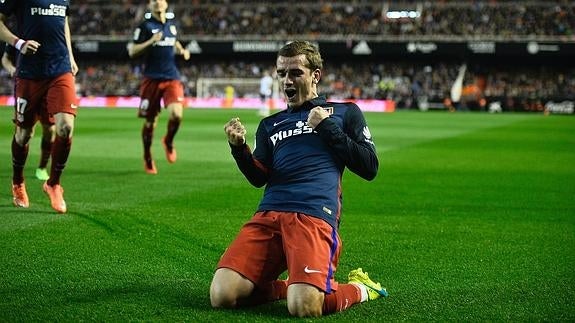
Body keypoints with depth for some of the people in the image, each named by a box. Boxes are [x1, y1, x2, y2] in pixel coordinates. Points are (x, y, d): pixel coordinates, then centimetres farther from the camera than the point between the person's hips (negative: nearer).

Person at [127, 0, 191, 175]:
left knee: (176, 114, -18)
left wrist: (182, 51, 9)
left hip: (172, 78, 3)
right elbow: (132, 51, -6)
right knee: (150, 121, 4)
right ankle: (148, 158, 24)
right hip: (152, 79, -3)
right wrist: (151, 41, -19)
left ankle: (168, 142, 14)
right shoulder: (145, 25, -2)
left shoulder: (172, 23, 11)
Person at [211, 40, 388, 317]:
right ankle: (285, 286, 11)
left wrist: (327, 128, 4)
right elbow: (259, 178, 14)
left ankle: (359, 288, 6)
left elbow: (370, 168, 10)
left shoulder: (345, 113, 19)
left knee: (303, 307, -28)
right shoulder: (270, 124, 28)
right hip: (268, 214, 4)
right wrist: (238, 148, -6)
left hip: (315, 215, -4)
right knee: (222, 296, -19)